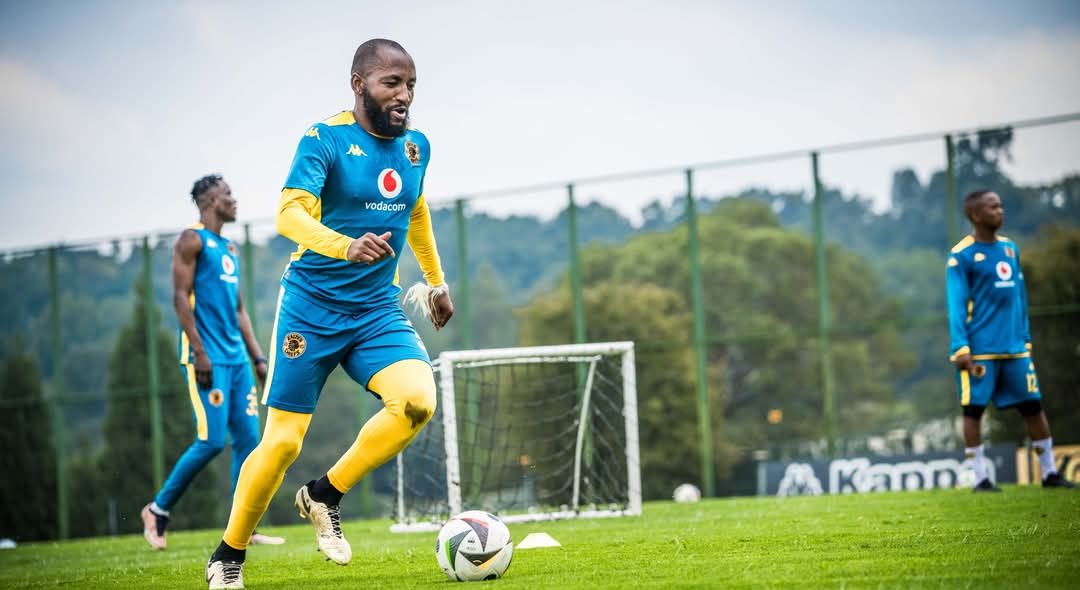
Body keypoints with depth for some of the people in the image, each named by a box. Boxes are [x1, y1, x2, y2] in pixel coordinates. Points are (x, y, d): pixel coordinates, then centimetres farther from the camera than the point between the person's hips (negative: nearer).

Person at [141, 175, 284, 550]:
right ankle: (158, 509, 3)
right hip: (207, 359, -8)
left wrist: (257, 357, 17)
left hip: (236, 357, 8)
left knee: (248, 438, 2)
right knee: (212, 441, -12)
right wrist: (199, 353, -19)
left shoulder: (229, 249, 21)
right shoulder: (192, 241, -5)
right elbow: (180, 298, -12)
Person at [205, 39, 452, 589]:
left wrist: (436, 281, 34)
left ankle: (325, 496, -2)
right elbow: (290, 213, -27)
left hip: (377, 311, 5)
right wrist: (345, 245, -45)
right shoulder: (325, 140, -12)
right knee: (283, 441, -5)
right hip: (311, 310, -4)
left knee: (417, 400, -23)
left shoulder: (415, 147, 7)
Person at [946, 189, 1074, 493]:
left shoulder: (1010, 248, 13)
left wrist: (1025, 338, 15)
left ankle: (1049, 473, 13)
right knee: (974, 409, -1)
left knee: (1033, 404, 5)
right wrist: (960, 348, -15)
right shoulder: (961, 256, -6)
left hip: (1014, 347, 6)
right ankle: (981, 478, 6)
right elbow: (957, 305, -9)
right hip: (980, 349, -6)